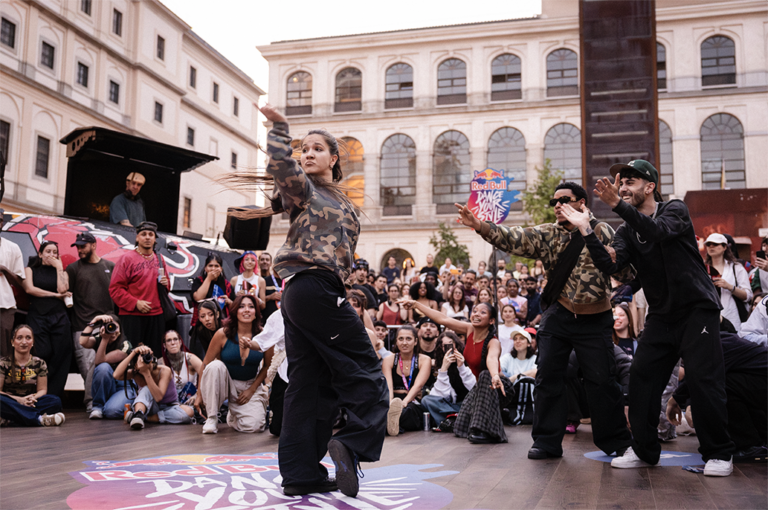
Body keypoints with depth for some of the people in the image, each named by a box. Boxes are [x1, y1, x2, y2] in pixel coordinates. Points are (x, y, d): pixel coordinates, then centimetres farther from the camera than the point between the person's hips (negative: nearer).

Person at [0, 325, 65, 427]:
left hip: (29, 404, 3)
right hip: (10, 405, -3)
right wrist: (19, 399, -21)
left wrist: (33, 397, -17)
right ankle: (39, 419, -37)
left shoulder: (39, 364, 10)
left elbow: (42, 390, 7)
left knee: (55, 401, -27)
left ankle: (9, 420, -32)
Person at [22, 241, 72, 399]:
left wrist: (59, 267, 3)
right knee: (42, 354, -11)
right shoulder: (30, 269, 14)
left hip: (59, 317, 1)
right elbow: (29, 288, -2)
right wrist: (55, 295, -2)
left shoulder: (61, 271, 16)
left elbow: (62, 289, -2)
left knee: (60, 356, -5)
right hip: (37, 316, -1)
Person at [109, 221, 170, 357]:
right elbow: (115, 288, -8)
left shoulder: (159, 259, 15)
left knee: (156, 356, 6)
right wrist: (135, 303, -15)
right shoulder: (127, 258, -1)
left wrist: (165, 283, 3)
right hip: (132, 316, -5)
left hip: (156, 315, 5)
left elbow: (167, 287, 27)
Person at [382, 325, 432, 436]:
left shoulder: (424, 360, 10)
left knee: (409, 409, -40)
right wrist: (390, 402, -30)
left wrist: (404, 402, -30)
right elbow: (388, 385, -6)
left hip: (413, 402, -2)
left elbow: (418, 385, -8)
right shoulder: (388, 360, 13)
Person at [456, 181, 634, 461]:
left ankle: (616, 441, 19)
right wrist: (479, 225, -25)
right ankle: (547, 441, 14)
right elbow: (515, 238, -10)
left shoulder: (603, 232, -4)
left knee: (602, 380, 2)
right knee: (548, 377, 3)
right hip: (557, 315, 3)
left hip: (594, 319, -3)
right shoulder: (547, 234, 3)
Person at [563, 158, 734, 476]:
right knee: (642, 376, -3)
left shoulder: (675, 210, -6)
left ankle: (718, 453, 4)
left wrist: (617, 206, -41)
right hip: (662, 315, 5)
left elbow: (659, 232, -30)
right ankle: (644, 450, 9)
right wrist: (586, 230, -19)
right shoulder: (627, 232, 6)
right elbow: (612, 267, -11)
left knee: (703, 377, -11)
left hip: (697, 309, -5)